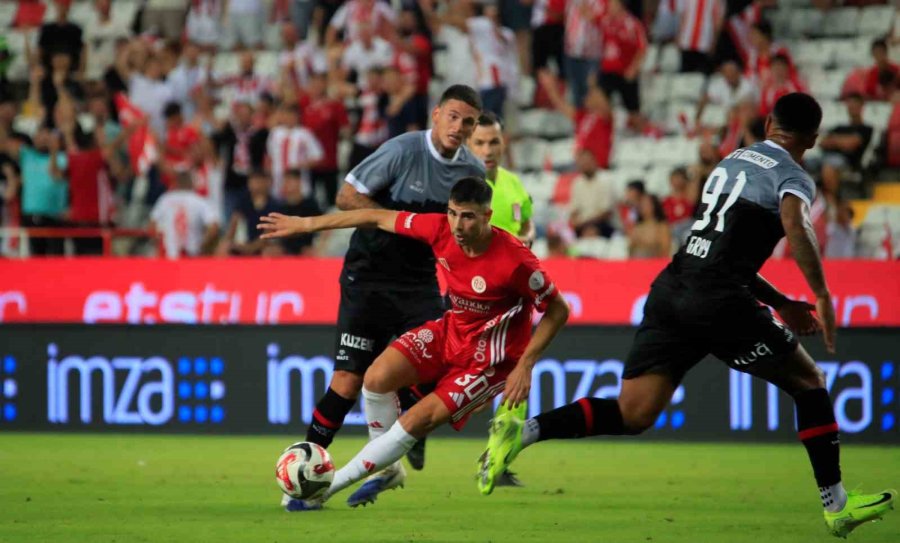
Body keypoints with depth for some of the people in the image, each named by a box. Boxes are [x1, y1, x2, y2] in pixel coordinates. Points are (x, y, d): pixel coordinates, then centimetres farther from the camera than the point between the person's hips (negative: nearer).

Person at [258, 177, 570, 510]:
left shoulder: (515, 260, -30)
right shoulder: (441, 229, -16)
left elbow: (558, 310, -16)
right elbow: (378, 218, -3)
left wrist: (525, 365, -22)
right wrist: (305, 224, 1)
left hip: (490, 358, -6)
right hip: (452, 330, 6)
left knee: (416, 422, -15)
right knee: (377, 378, -15)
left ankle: (324, 489, -5)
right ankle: (388, 471, 8)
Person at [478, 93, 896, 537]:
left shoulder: (730, 162, 25)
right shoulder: (792, 177, 1)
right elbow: (795, 225, -23)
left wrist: (781, 304, 34)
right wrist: (822, 295, -18)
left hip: (671, 289, 6)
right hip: (719, 302, -6)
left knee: (633, 414, 2)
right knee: (808, 382, 13)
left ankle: (523, 429, -16)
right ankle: (837, 504, 14)